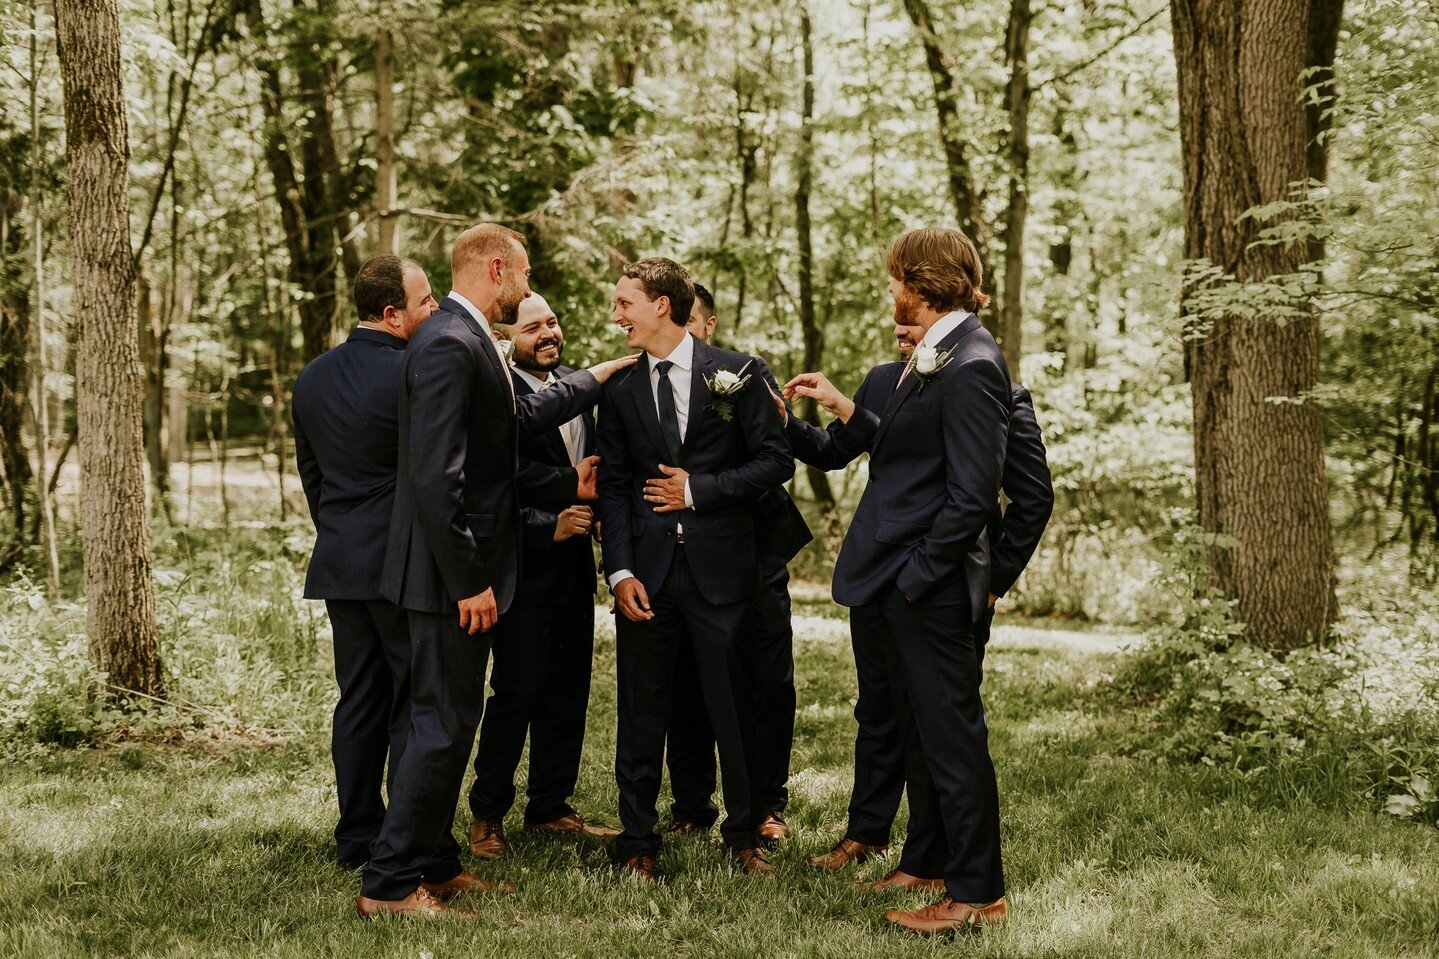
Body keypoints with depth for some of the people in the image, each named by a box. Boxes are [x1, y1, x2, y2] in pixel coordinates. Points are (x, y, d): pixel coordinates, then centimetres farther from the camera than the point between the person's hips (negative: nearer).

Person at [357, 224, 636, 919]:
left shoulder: (467, 341, 14)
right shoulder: (449, 345, -19)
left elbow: (522, 418, 28)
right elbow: (435, 477, -24)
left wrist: (598, 377, 32)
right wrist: (469, 581, -23)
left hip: (465, 572, 10)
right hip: (451, 574, -10)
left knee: (450, 723, 16)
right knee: (444, 727, -5)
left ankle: (433, 863, 26)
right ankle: (389, 883, 3)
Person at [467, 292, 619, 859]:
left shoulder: (574, 384, 11)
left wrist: (595, 511, 5)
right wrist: (548, 527, -22)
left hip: (574, 565, 8)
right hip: (525, 570, -8)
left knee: (568, 693, 12)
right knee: (517, 692, -3)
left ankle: (550, 808, 24)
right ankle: (487, 815, 12)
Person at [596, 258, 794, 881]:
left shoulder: (734, 372, -1)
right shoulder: (620, 390, 9)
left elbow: (776, 460, -2)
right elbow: (613, 487, 7)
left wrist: (698, 490, -9)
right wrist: (619, 571, -4)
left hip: (719, 565, -2)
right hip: (646, 567, 3)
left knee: (732, 707, 5)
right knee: (641, 710, 6)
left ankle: (743, 836, 21)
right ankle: (639, 843, 16)